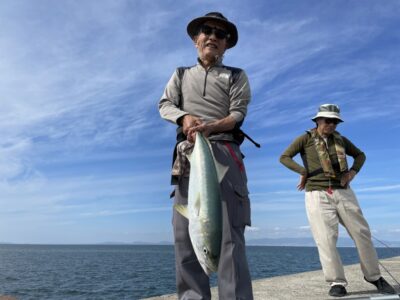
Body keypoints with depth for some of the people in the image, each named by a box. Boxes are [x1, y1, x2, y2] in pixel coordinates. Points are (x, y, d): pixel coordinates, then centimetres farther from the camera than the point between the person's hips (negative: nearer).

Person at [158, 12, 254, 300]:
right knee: (184, 231, -3)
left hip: (224, 153, -2)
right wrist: (185, 117, -12)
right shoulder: (181, 74, 25)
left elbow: (238, 114, 3)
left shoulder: (236, 76, 16)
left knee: (229, 231, -11)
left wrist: (210, 126, -18)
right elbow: (164, 104, 11)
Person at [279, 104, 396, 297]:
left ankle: (373, 276, 24)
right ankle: (337, 282, 0)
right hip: (318, 195, -4)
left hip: (343, 193, 4)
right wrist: (304, 172, -13)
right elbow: (284, 157, -3)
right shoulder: (306, 138, 2)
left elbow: (360, 155, 25)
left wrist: (353, 172, 7)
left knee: (361, 233, 6)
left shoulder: (340, 139, 12)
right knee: (326, 239, -11)